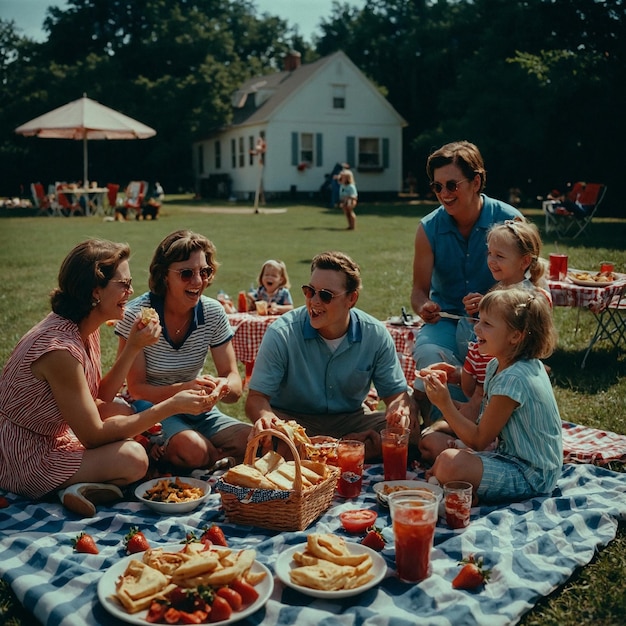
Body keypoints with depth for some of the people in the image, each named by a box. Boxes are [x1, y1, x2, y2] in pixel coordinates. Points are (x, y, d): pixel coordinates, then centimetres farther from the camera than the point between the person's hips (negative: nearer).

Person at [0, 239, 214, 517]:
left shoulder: (85, 328, -1)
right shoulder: (59, 347, -29)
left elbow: (100, 398, 5)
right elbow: (94, 435, -25)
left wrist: (133, 348, -7)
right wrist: (171, 405, -24)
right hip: (24, 461, -10)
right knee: (132, 458, -25)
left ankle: (82, 485, -1)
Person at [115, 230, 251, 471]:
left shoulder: (213, 313, -5)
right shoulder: (137, 315, -15)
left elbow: (235, 386, -7)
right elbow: (136, 388, -14)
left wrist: (222, 387, -33)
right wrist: (182, 389, -33)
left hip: (199, 411, 5)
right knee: (192, 449, -35)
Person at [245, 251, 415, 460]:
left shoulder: (375, 335, -8)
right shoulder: (281, 334, -16)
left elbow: (396, 393, -2)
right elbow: (257, 397, -15)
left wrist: (399, 408, -28)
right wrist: (265, 417, -40)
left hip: (350, 419, 2)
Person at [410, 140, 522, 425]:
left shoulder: (509, 220, -8)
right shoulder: (429, 228, -2)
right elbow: (420, 288, 1)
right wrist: (424, 307, -24)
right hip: (445, 319, 2)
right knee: (428, 353, -31)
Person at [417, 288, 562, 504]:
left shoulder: (512, 379, -25)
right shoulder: (498, 365, 5)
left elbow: (479, 440, -19)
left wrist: (445, 404, -21)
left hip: (531, 476, -10)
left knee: (450, 464, -31)